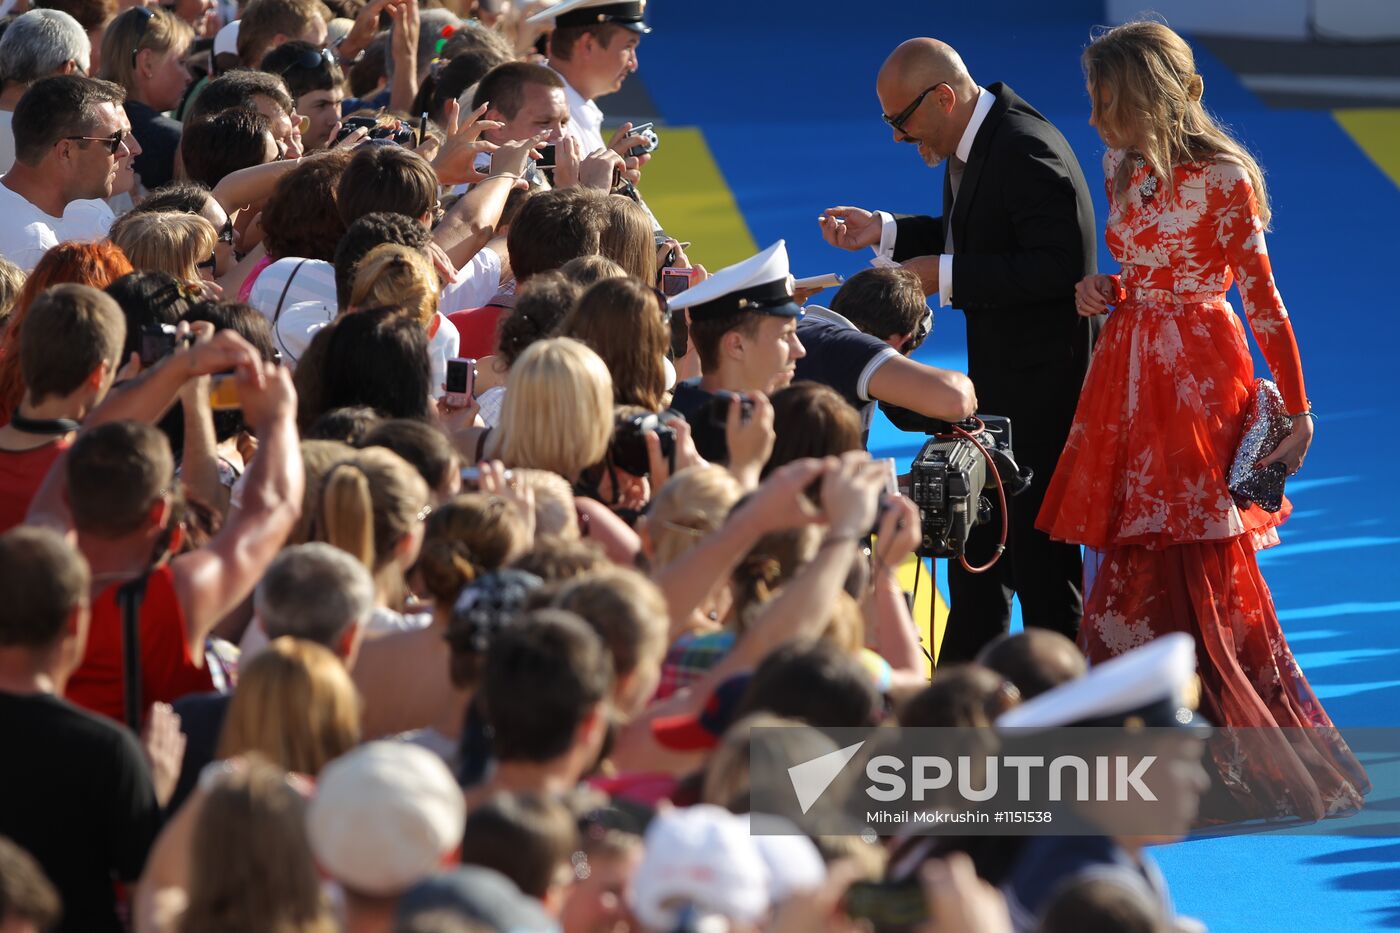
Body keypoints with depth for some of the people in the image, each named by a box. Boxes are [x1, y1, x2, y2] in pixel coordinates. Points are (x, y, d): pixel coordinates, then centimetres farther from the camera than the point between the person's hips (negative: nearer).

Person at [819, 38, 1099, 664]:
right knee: (976, 541, 19)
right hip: (998, 369, 11)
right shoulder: (974, 144, 6)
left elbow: (1056, 264, -29)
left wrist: (946, 277, -25)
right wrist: (883, 233, 8)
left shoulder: (1026, 150, -24)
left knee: (1038, 547, -3)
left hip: (1045, 373, -11)